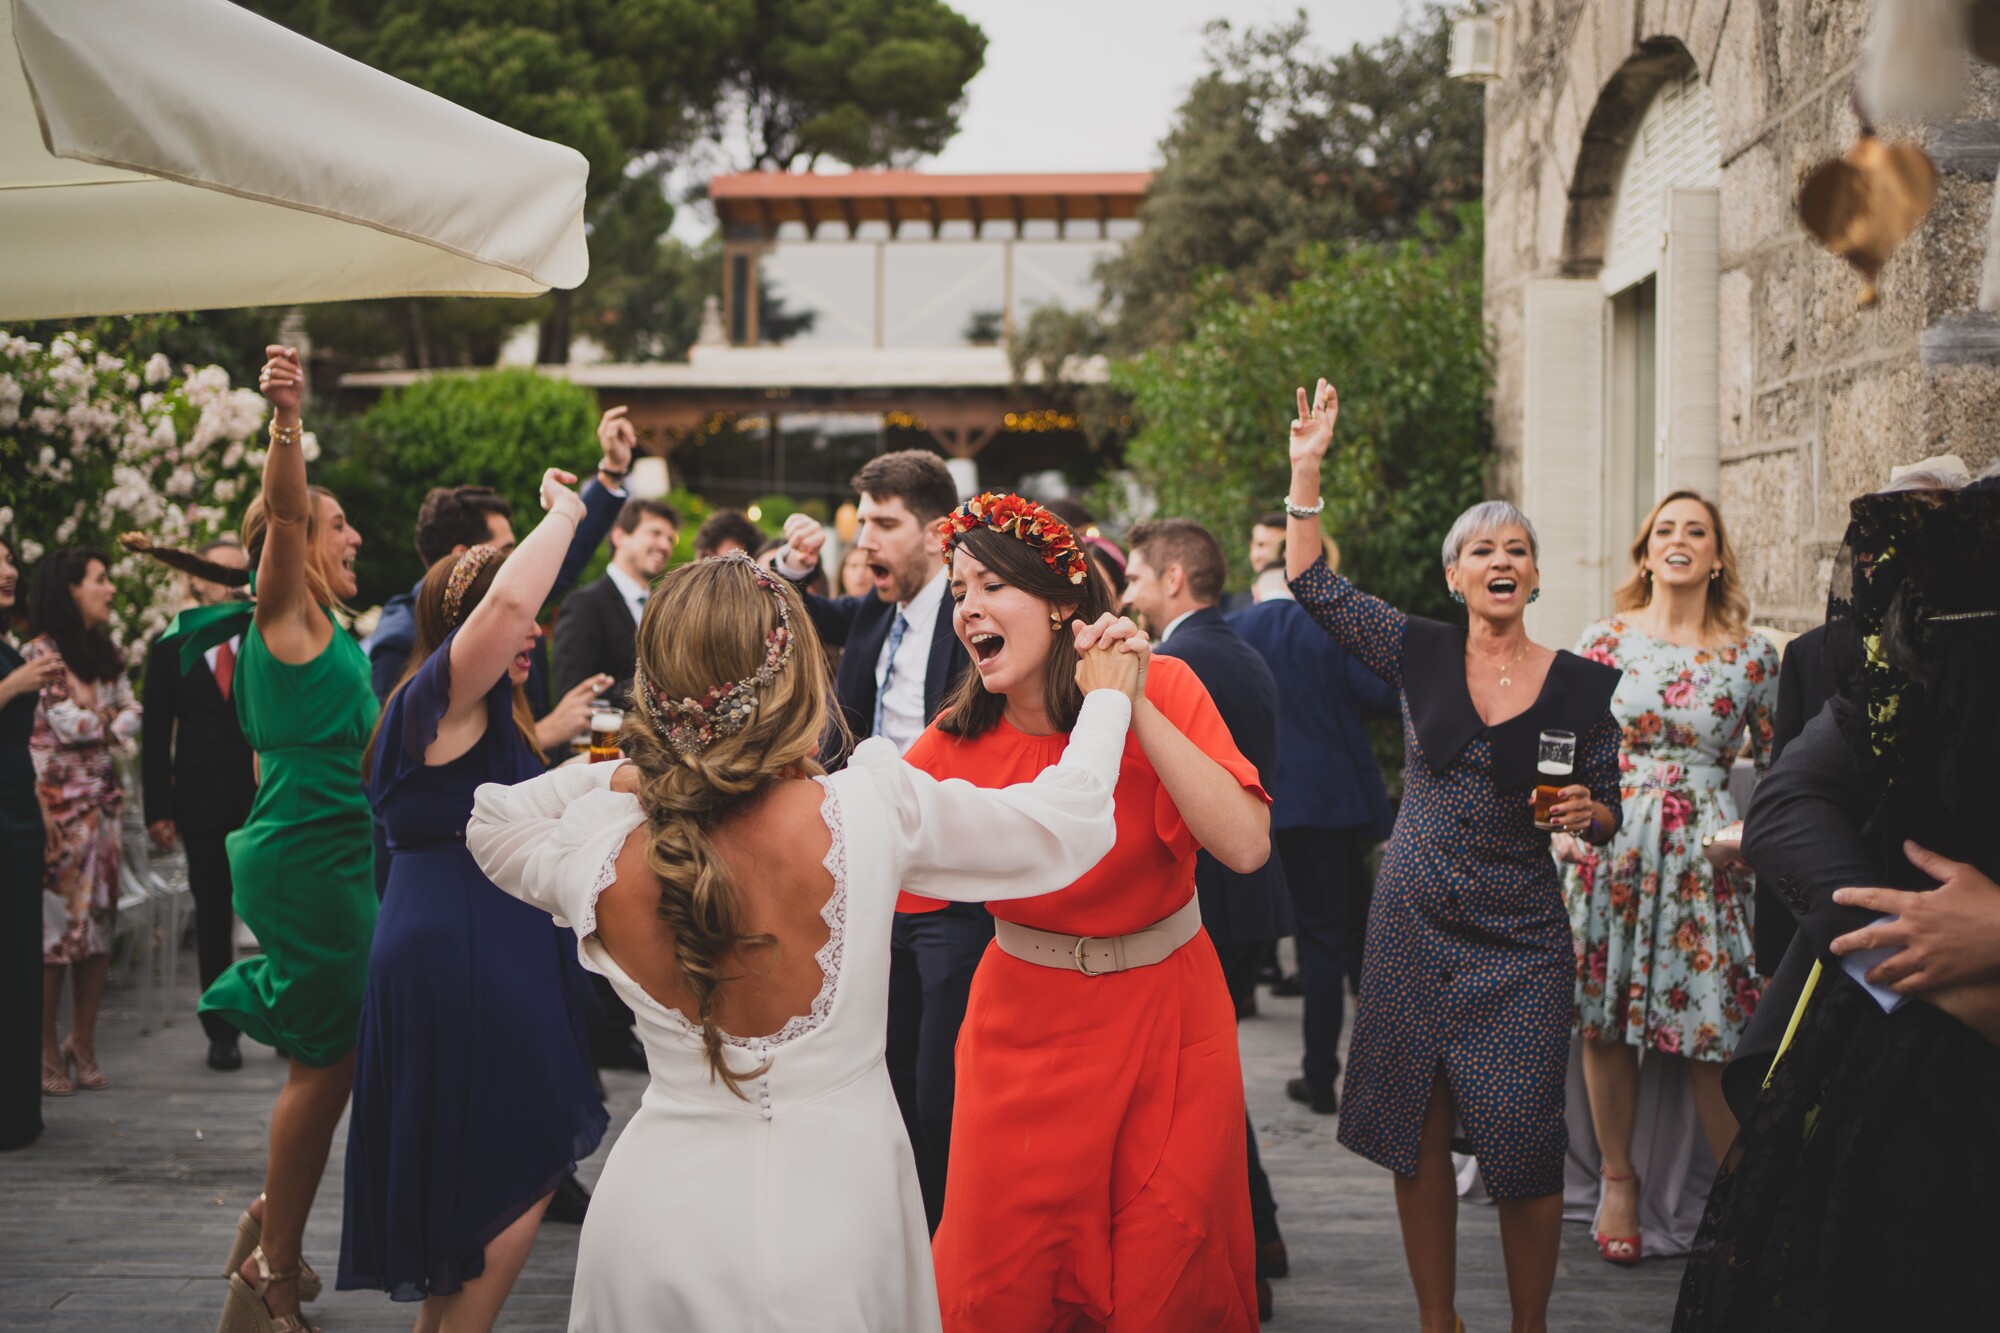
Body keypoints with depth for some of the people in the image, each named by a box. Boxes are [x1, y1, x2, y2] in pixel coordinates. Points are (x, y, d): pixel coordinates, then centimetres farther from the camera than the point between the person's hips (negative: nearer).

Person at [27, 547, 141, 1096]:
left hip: (101, 804, 7)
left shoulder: (106, 654, 14)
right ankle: (47, 1052, 3)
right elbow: (70, 724, -14)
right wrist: (111, 723, 2)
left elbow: (132, 717, 8)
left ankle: (83, 1047, 13)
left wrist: (94, 727, -8)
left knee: (99, 922, 6)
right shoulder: (40, 653, -8)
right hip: (56, 804, -7)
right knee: (53, 923, -4)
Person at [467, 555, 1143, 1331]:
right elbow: (1065, 822, -1)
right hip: (830, 1239, -1)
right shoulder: (874, 810, -20)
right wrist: (1107, 699, 15)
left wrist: (615, 775, 5)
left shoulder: (601, 859, -14)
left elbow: (488, 823, 12)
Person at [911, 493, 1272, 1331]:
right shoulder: (958, 743, -8)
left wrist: (1132, 706, -28)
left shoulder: (1162, 688, -13)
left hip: (1166, 1017, -1)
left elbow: (1245, 847, -26)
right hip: (1027, 1025, 1)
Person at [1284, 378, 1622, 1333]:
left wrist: (1587, 813, -18)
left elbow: (1605, 812, 5)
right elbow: (1313, 586, 0)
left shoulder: (1581, 683, -1)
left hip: (1520, 940, -1)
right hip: (1413, 923, 2)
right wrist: (1306, 469, -7)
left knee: (1523, 1145, -5)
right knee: (1419, 1136, 6)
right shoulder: (1421, 653, 2)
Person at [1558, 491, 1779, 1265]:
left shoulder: (1751, 654, 4)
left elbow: (1775, 766, 11)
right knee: (1606, 1020, 3)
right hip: (1609, 844, 1)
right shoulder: (1602, 640, 3)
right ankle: (1618, 1179, 19)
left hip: (1706, 852, 0)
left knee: (1712, 1030, -3)